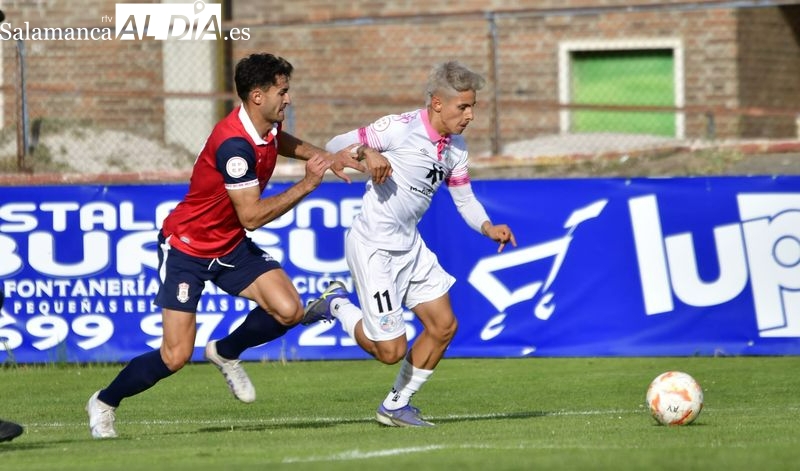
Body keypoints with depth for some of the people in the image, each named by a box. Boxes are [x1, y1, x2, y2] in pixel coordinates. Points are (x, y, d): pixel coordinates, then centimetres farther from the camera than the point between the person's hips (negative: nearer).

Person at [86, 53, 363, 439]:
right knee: (176, 356, -12)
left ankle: (226, 352, 17)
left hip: (231, 246, 8)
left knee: (288, 311, -12)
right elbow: (252, 216, -29)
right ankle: (104, 402, 12)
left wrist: (325, 156, 10)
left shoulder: (267, 126, -3)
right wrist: (308, 184, -26)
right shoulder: (234, 144, -31)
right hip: (186, 247, -8)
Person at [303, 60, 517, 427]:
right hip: (373, 247, -8)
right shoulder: (401, 128, -18)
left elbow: (464, 199, 11)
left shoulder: (456, 147, 5)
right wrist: (367, 152, -32)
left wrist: (488, 228, -9)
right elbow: (335, 145, -11)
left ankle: (395, 405, 21)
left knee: (443, 325, 6)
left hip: (409, 243, 8)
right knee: (390, 350, -10)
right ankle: (337, 305, 17)